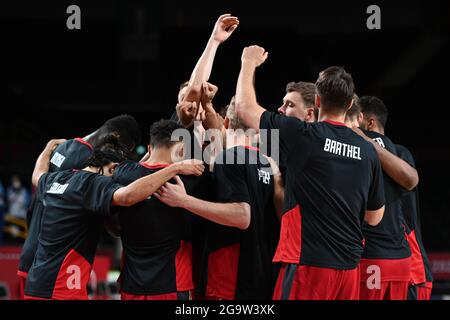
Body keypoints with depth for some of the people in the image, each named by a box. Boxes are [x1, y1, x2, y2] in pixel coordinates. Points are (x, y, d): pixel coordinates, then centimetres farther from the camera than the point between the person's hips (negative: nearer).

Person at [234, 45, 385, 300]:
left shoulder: (304, 136, -8)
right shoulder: (367, 150, 6)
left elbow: (245, 107, 3)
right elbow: (374, 217, 14)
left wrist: (249, 63, 18)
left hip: (309, 262, -5)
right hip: (349, 266, 5)